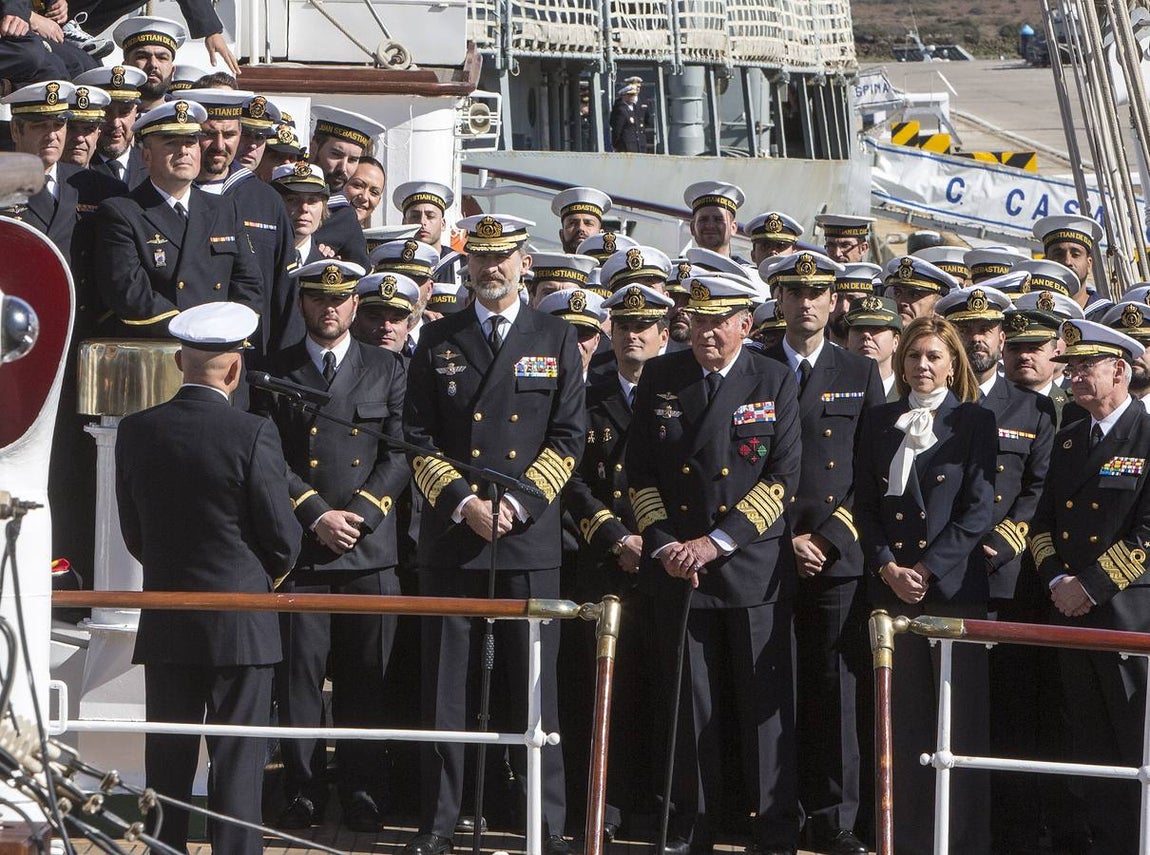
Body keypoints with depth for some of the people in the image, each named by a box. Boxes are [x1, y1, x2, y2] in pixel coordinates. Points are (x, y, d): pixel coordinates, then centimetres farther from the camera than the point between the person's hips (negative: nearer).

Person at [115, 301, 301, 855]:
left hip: (165, 623, 3)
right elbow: (282, 539, -8)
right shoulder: (253, 435, -14)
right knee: (237, 762, 2)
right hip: (241, 622, -3)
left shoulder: (137, 432, -2)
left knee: (168, 761, 11)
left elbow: (133, 534, 5)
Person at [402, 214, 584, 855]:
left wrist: (517, 502, -9)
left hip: (530, 539, -1)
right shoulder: (439, 342, 9)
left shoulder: (557, 340, 8)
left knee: (534, 685, 0)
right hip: (451, 538, 1)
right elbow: (419, 436, 5)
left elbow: (569, 436, 3)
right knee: (448, 687, 2)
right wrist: (464, 502, -8)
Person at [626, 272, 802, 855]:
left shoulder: (775, 383, 0)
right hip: (678, 566, 2)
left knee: (766, 702, 1)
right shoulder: (660, 379, 6)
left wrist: (717, 542, -12)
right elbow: (639, 472, 8)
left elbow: (783, 477, -6)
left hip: (754, 565, -2)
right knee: (691, 702, 5)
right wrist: (663, 544, -5)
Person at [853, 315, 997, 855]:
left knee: (961, 716, -2)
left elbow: (978, 511, -5)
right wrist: (887, 567, -5)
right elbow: (865, 505, 10)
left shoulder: (976, 422, 1)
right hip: (892, 587, 3)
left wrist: (927, 568, -11)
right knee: (904, 718, 5)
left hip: (954, 586, -3)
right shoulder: (880, 423, 12)